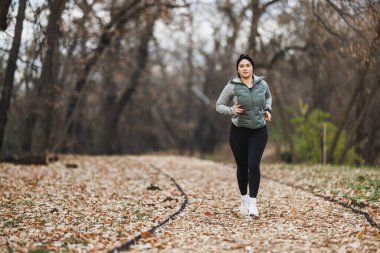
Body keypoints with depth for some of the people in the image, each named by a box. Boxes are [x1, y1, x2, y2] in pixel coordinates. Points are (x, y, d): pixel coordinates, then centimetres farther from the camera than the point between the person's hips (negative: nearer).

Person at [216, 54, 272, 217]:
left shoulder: (262, 84, -1)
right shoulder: (232, 86, -9)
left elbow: (268, 97, 21)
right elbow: (219, 106, -2)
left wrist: (267, 110, 3)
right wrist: (231, 110, -20)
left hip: (259, 131, 1)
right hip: (238, 131, -1)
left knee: (254, 165, -13)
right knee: (242, 166, 9)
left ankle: (253, 203, -9)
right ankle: (244, 199, 29)